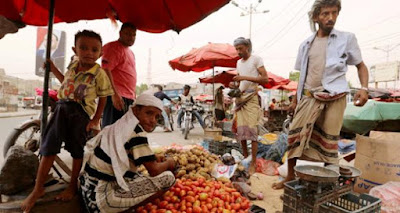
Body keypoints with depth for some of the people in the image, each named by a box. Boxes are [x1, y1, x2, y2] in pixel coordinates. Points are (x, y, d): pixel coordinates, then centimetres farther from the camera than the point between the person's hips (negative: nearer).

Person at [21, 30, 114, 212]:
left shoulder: (99, 74, -9)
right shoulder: (73, 68, 9)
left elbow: (102, 99, -5)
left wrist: (95, 120, -9)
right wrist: (53, 69, 27)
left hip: (82, 113, -5)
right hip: (63, 107, 5)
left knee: (77, 149, 6)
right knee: (49, 144, 2)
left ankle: (73, 186, 25)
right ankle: (38, 188, 14)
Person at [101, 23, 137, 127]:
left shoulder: (130, 52, 24)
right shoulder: (113, 47, -4)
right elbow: (105, 70, -16)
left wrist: (134, 96, 22)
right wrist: (114, 94, -24)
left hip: (129, 98, 9)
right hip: (116, 97, -9)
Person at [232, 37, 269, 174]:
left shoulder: (256, 59, -1)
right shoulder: (238, 62, 19)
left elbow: (265, 79, -10)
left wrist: (245, 77, -18)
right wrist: (234, 86, 3)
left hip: (251, 98, -6)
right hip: (240, 98, 6)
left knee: (252, 129, -10)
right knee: (240, 130, 4)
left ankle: (253, 164, -6)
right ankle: (245, 158, 16)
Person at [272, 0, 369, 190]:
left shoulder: (347, 39, 2)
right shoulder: (306, 44, 10)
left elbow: (361, 66, 8)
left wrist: (364, 88, -10)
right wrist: (296, 99, 15)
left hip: (334, 98, -2)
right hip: (309, 96, 2)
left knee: (329, 140, 3)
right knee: (295, 133, -4)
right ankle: (290, 175, 11)